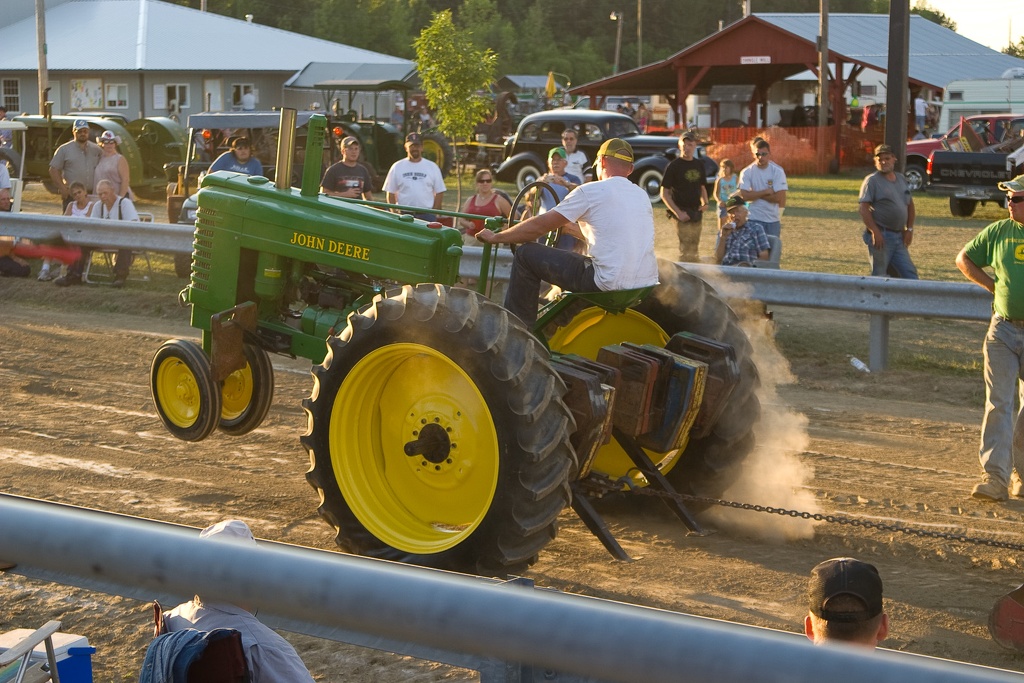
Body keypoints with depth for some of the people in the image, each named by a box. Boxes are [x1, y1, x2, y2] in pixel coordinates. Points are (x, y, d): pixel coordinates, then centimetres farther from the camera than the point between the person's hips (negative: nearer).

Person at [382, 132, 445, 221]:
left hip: (426, 215, 0)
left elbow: (439, 193, 7)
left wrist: (434, 213, -3)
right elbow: (390, 193, 7)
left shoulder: (432, 167, 6)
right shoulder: (397, 167, 6)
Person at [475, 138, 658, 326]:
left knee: (527, 254, 5)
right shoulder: (642, 196, 16)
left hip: (609, 284, -7)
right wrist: (572, 228, 43)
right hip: (647, 286, 7)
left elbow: (539, 226, -1)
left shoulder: (592, 191, -4)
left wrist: (495, 237, 12)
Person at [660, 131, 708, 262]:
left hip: (696, 213, 6)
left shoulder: (699, 165, 9)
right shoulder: (673, 166, -8)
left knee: (694, 250, 15)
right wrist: (678, 212, -16)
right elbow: (664, 194, -8)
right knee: (686, 251, -11)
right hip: (682, 214, -6)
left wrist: (705, 203, 2)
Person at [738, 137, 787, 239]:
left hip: (773, 219, 1)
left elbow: (778, 197, -12)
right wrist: (766, 192, -13)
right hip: (754, 219, -1)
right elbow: (744, 196, -15)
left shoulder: (777, 171, -3)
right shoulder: (746, 172, -3)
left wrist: (755, 194, -11)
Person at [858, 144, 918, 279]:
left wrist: (909, 229, 12)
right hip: (881, 236, -6)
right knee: (879, 277, -2)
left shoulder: (902, 180, 16)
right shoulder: (872, 181, -5)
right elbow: (863, 208, -13)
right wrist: (875, 232, -20)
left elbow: (910, 205, 23)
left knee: (910, 274, 5)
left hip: (899, 237, 6)